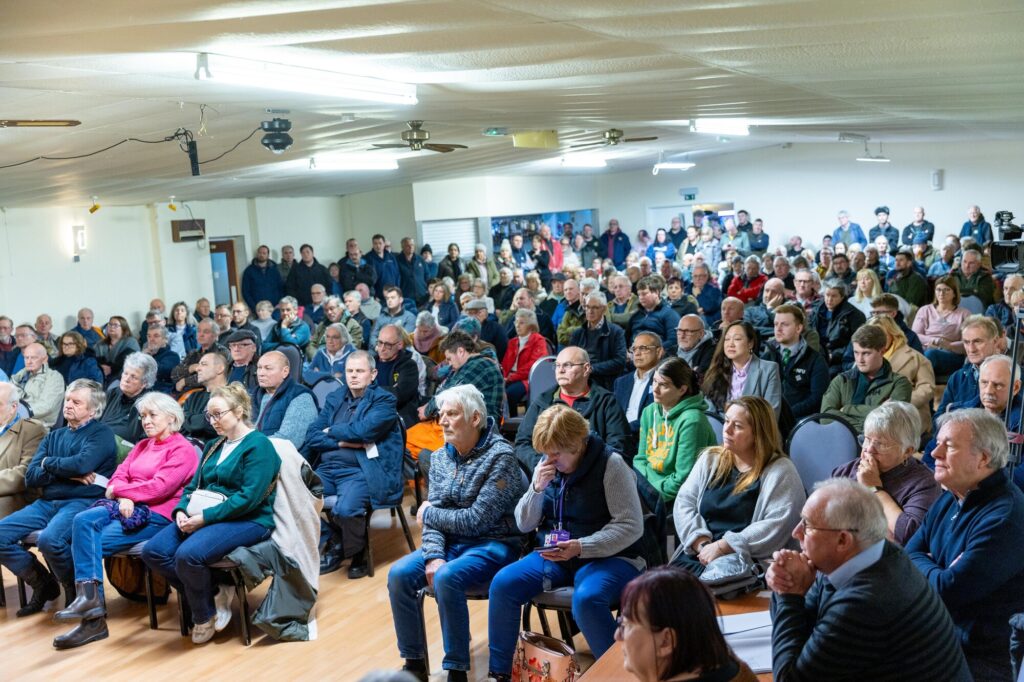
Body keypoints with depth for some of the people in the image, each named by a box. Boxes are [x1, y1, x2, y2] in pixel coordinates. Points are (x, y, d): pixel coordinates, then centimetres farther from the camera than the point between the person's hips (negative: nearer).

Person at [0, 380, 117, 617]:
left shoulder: (101, 434, 0)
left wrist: (48, 463, -2)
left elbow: (82, 464, -20)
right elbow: (30, 477, 8)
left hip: (82, 503, -7)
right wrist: (66, 472, -9)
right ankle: (43, 584, 10)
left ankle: (75, 589, -5)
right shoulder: (53, 436, 20)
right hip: (47, 503, 7)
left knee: (49, 539, -34)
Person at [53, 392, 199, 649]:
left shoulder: (182, 450, -3)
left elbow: (160, 487, -15)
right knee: (83, 520, -23)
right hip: (129, 507, 7)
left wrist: (119, 491, -6)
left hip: (157, 515, -7)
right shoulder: (142, 446, 23)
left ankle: (94, 619, -18)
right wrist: (124, 497, -11)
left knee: (94, 544, -22)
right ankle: (88, 595, -34)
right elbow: (118, 476, 12)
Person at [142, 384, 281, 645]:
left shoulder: (259, 445, -7)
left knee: (188, 554, -32)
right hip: (202, 518, 9)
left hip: (247, 521, -8)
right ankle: (213, 594, -3)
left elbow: (250, 496, -17)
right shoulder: (214, 446, 21)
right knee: (153, 551, -14)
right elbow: (193, 486, 19)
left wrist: (205, 517, -20)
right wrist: (181, 511, -4)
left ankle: (205, 615, -5)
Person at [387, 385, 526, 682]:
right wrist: (433, 555, -16)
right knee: (399, 574, -16)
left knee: (446, 579, -32)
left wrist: (429, 513, -5)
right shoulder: (440, 457, 7)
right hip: (452, 542, 7)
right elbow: (433, 515, 2)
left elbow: (476, 520, -18)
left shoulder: (500, 456, -15)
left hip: (492, 545, -6)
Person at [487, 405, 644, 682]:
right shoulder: (547, 466, 4)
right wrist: (537, 489, -12)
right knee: (502, 584, -15)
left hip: (608, 556, -6)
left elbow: (631, 526, -17)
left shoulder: (610, 464, -13)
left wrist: (581, 547, -26)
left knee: (586, 599, -37)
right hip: (554, 555, 6)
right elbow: (524, 525, 7)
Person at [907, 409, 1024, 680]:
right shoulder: (951, 498, 8)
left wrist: (923, 567, -4)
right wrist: (936, 572, -10)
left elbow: (946, 591, -24)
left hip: (977, 658, -8)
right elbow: (909, 555, 9)